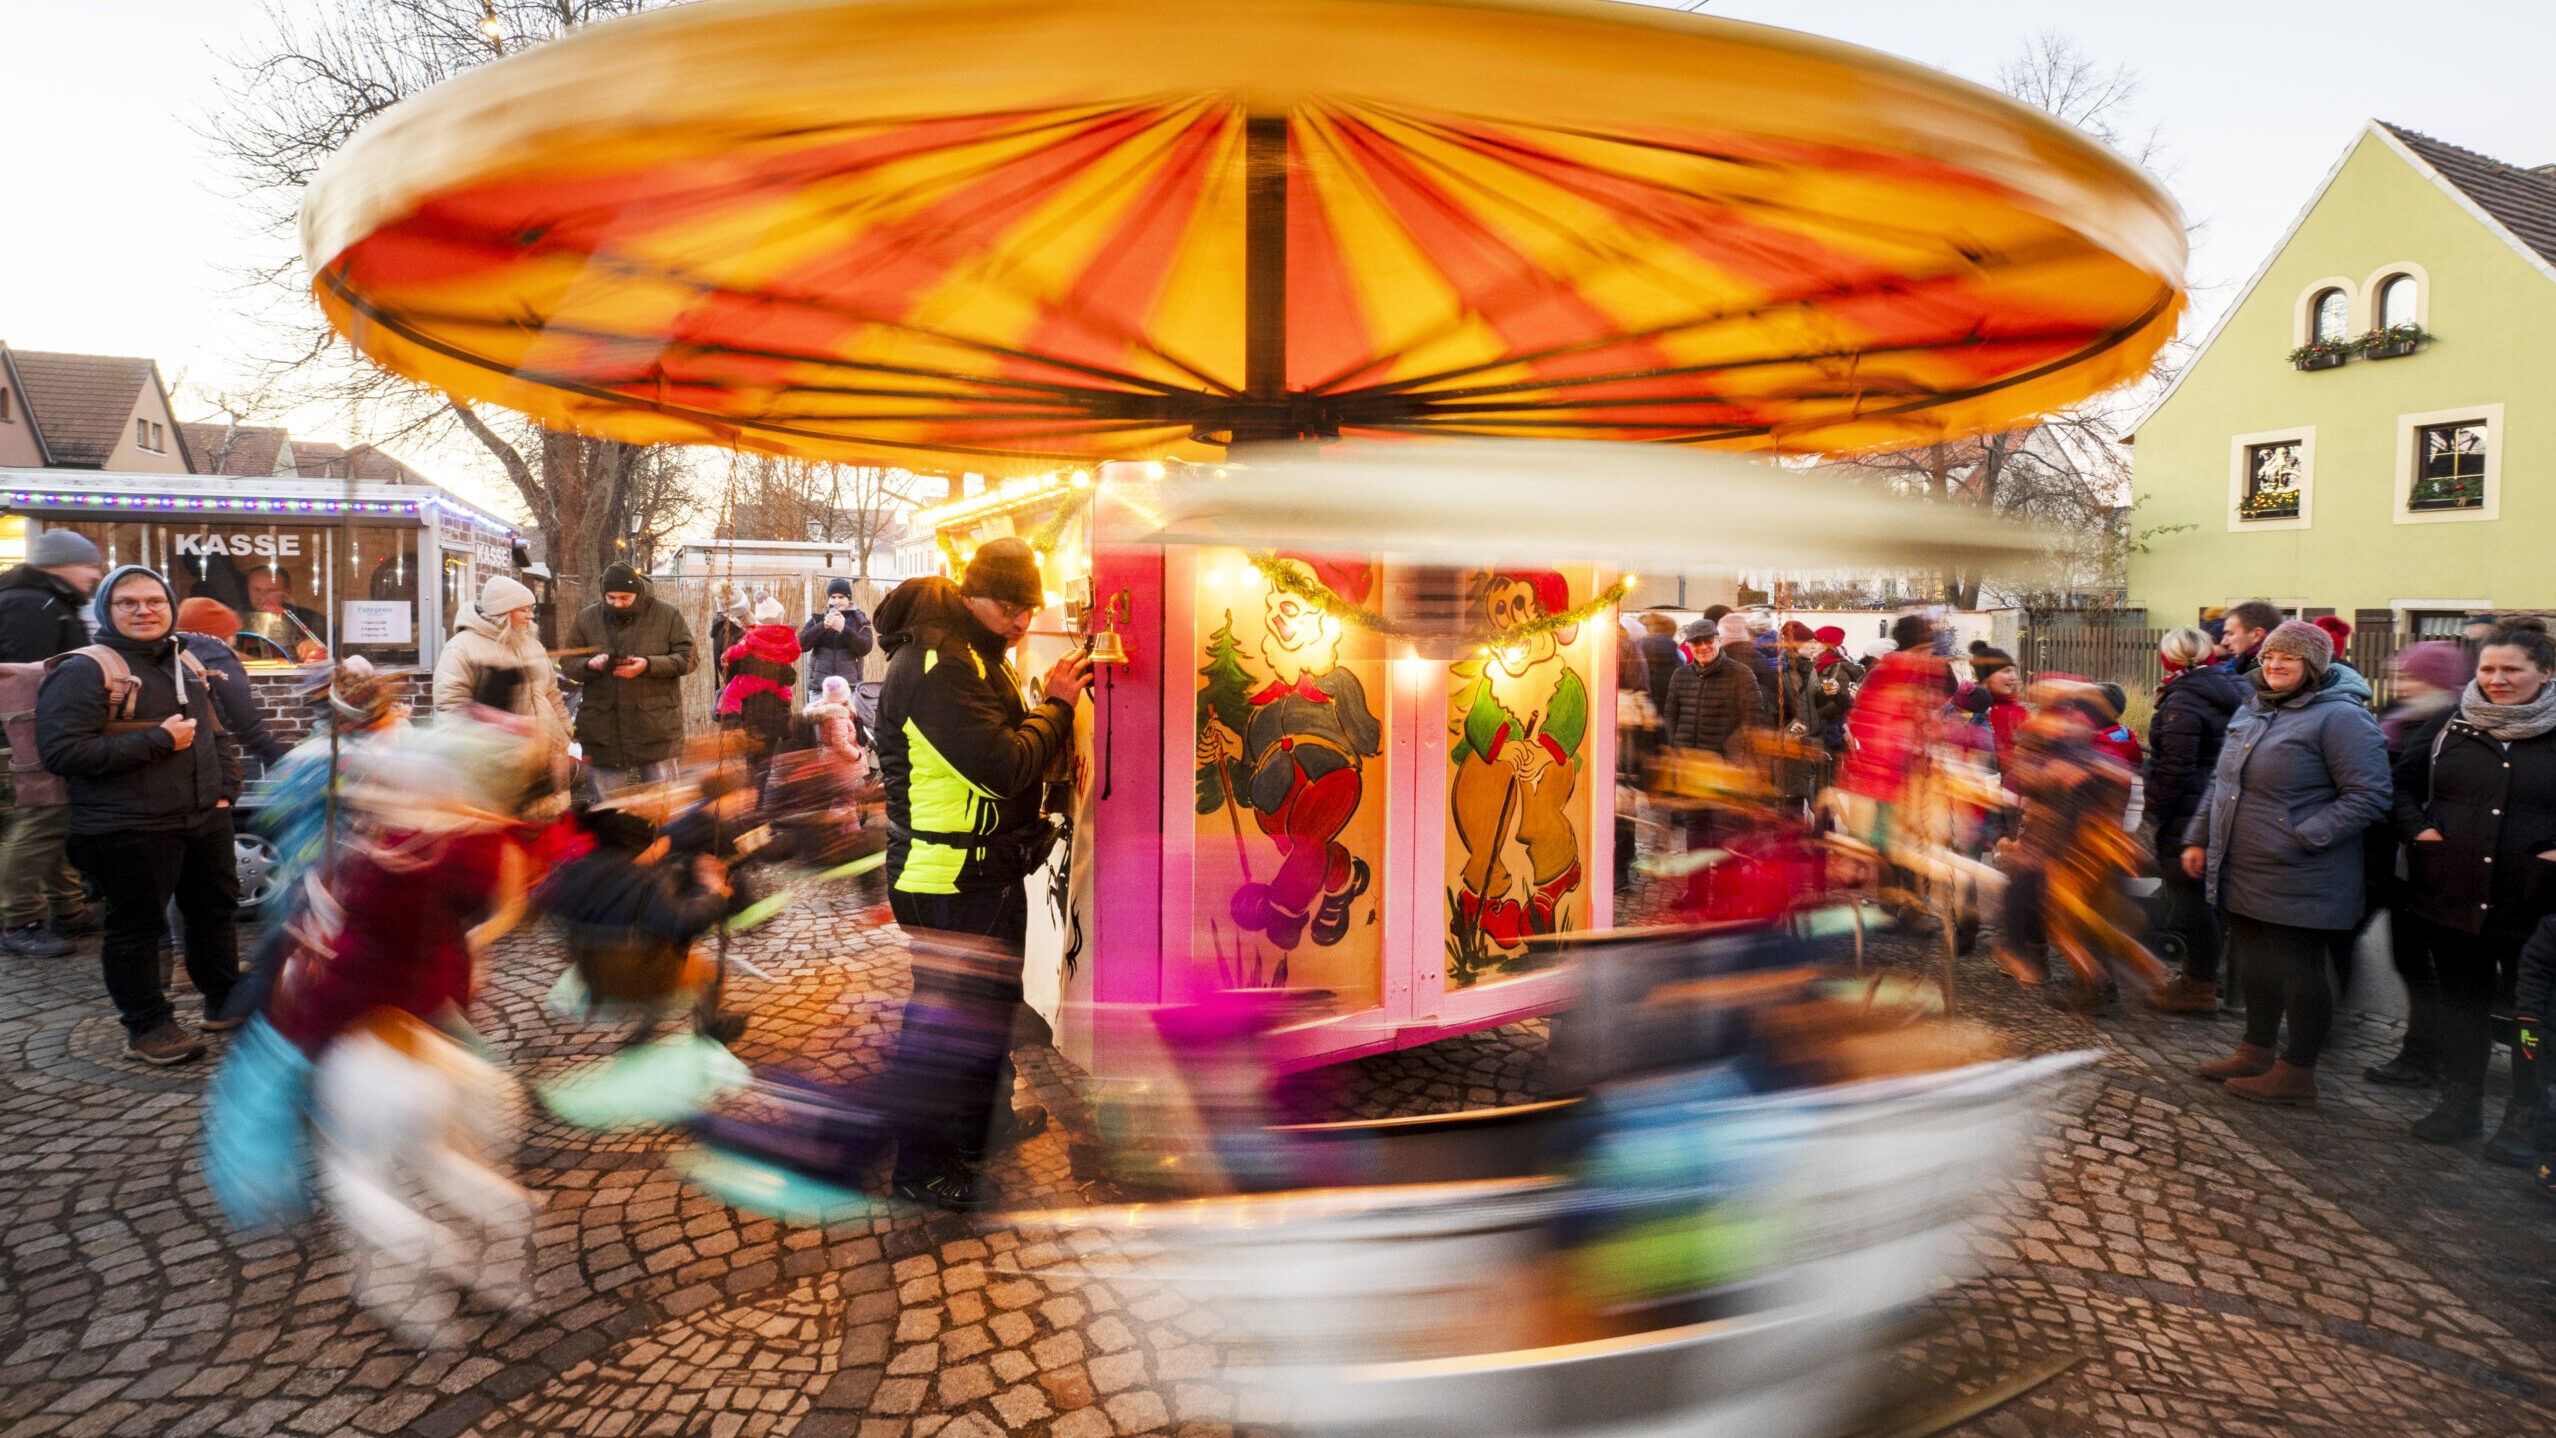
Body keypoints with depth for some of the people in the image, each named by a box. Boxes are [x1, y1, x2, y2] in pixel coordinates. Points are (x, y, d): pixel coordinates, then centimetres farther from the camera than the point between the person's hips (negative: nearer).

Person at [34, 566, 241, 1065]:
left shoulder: (187, 662, 12)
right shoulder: (84, 670, -10)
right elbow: (61, 750, -21)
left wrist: (225, 788, 13)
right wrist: (159, 741, -22)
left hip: (205, 818, 7)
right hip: (130, 831, -7)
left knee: (216, 910, 17)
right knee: (136, 926, 3)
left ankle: (225, 1001, 33)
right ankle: (147, 1025, 16)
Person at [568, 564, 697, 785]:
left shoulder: (667, 615, 1)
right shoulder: (587, 619, 9)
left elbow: (687, 659, -3)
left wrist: (648, 665, -19)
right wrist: (590, 664, -13)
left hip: (656, 728, -2)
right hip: (603, 730, 3)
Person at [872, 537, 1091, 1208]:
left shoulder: (977, 653, 14)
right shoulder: (935, 664, -22)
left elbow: (1012, 744, 16)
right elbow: (1003, 766, -28)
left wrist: (1053, 701, 0)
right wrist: (1056, 704, -16)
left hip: (992, 870, 11)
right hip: (949, 880, -11)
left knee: (994, 1004, 22)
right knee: (943, 1018, 1)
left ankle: (975, 1138, 42)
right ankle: (921, 1167, 19)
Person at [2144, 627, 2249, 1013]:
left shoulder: (2183, 701, -16)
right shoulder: (2233, 691, 11)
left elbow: (2173, 769, -20)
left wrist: (2155, 817, -14)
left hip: (2187, 818, -9)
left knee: (2189, 897, -1)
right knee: (2208, 893, 19)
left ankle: (2199, 987, 7)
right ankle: (2205, 973, 30)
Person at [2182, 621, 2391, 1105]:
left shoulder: (2339, 718, -13)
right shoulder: (2252, 711, 12)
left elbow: (2367, 796, -18)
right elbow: (2220, 783, 19)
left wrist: (2301, 838, -22)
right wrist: (2198, 839, 16)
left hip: (2299, 882, -8)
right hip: (2241, 876, 8)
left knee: (2300, 973, 4)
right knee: (2256, 966, 18)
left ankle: (2296, 1074, 17)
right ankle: (2255, 1053, 32)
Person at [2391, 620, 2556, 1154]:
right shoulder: (2451, 725, 4)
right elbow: (2403, 783, 14)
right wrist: (2418, 829, -2)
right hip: (2451, 895, 3)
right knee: (2461, 1003, 14)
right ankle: (2460, 1105, 27)